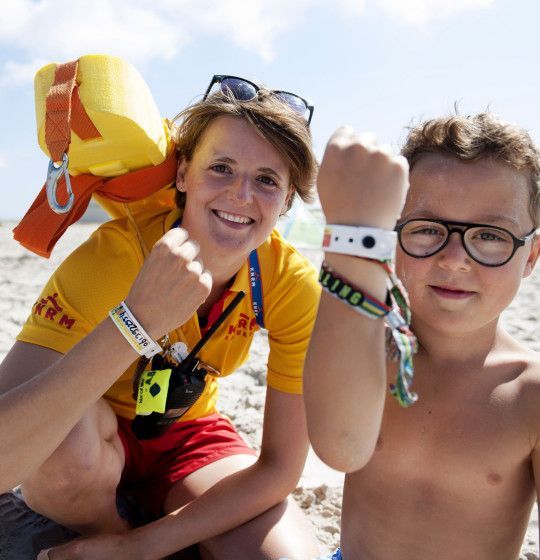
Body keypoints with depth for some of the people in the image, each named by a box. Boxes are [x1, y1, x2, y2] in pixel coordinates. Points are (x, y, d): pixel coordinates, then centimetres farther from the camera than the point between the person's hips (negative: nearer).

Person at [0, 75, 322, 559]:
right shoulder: (116, 253, -29)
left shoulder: (292, 284, -21)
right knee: (67, 427, -35)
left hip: (187, 435, 2)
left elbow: (281, 468, -17)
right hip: (89, 445, -1)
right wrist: (137, 319, -51)